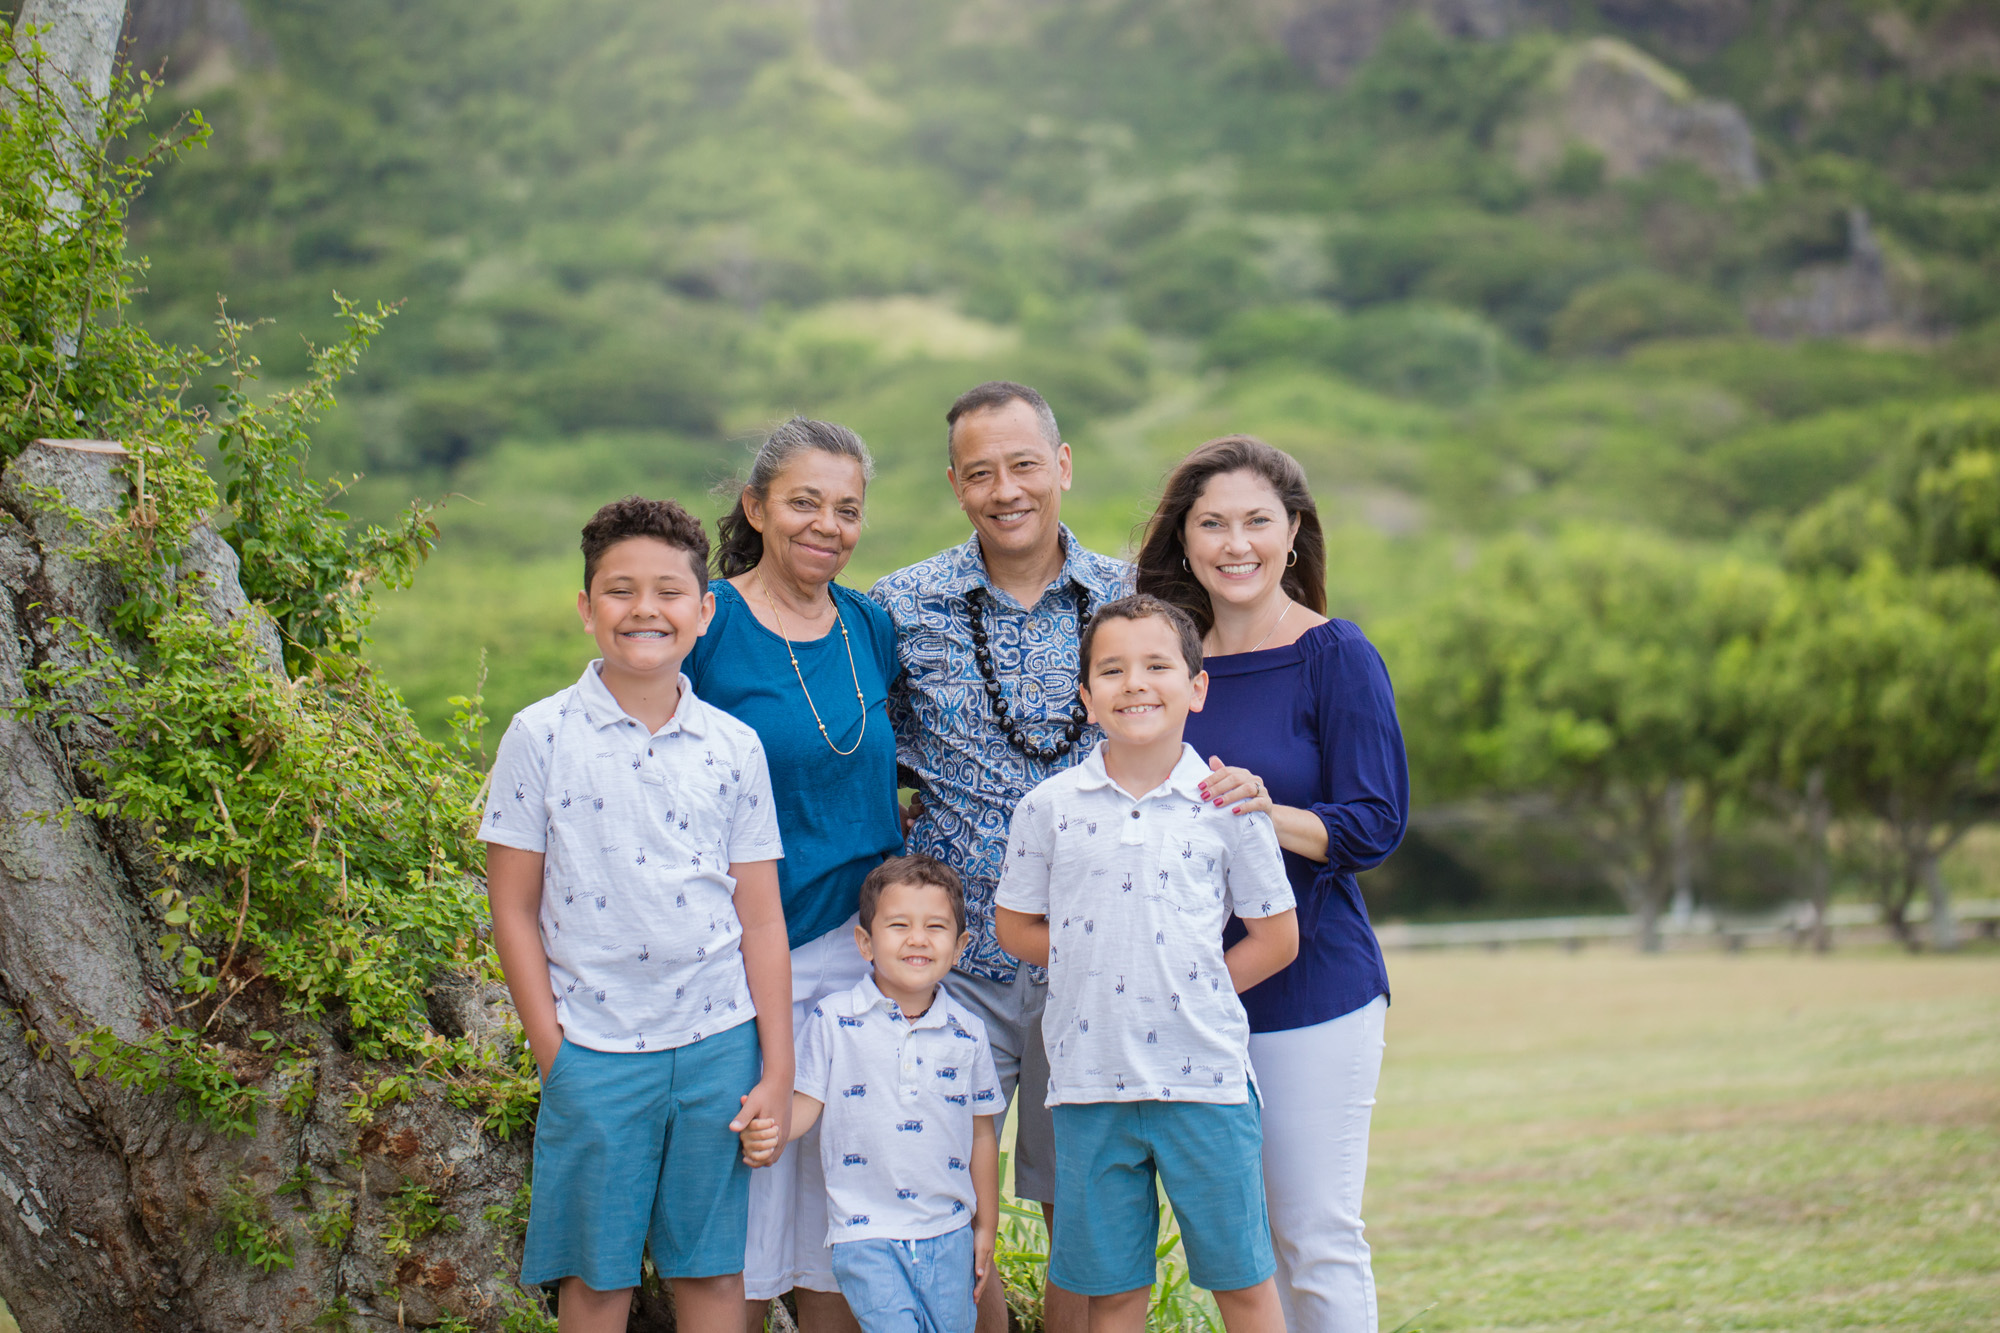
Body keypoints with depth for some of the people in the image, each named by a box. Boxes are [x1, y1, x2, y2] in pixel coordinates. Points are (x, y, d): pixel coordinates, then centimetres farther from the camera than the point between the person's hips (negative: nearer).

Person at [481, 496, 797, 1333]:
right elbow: (513, 910, 0)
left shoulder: (734, 748, 4)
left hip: (718, 1042, 2)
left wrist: (776, 1068, 3)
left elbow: (761, 918, 6)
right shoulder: (540, 737, -2)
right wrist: (553, 1054, -3)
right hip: (595, 1046, -2)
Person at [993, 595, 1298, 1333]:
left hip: (1203, 1075, -1)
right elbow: (1016, 926, 10)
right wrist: (1092, 959, -1)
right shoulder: (1051, 806, 1)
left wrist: (1195, 985, -4)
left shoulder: (1225, 804, -2)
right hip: (1090, 1076, 1)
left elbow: (1276, 937, 5)